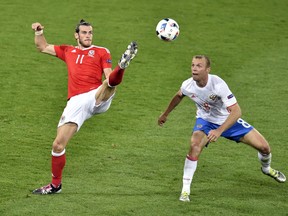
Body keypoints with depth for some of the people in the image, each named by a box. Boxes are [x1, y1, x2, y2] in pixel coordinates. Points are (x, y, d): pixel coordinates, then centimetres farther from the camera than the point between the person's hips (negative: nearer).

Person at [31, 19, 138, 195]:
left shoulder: (101, 52, 14)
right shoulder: (68, 51, 24)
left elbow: (108, 76, 6)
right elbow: (43, 48, 34)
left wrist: (111, 80, -18)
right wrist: (39, 32, 16)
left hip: (97, 97, -2)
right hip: (76, 102, 2)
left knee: (109, 84, -37)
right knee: (58, 145, -2)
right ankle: (56, 185, 12)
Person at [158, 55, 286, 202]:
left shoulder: (218, 84, -35)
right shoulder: (188, 85, -21)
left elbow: (236, 111, -37)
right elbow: (178, 96, 7)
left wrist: (219, 131, -46)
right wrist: (165, 114, 18)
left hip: (229, 120, -1)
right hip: (205, 120, 1)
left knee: (264, 147, -2)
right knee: (195, 146, -30)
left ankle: (266, 168, 36)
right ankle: (185, 190, -19)